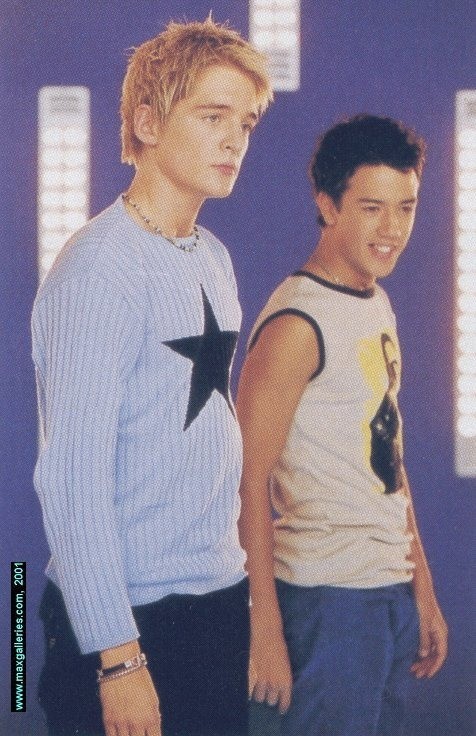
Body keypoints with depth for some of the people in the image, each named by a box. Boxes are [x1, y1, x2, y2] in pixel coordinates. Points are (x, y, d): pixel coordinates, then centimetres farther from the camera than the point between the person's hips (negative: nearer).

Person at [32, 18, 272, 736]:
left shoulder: (214, 258, 11)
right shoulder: (98, 271, -15)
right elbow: (71, 478, -19)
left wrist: (239, 584, 13)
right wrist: (117, 659, -21)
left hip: (221, 605, 8)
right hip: (133, 622, -8)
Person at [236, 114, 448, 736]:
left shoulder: (379, 307, 11)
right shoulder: (297, 325, -15)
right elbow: (250, 479, -17)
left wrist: (423, 588, 17)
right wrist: (265, 627, -19)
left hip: (393, 591, 8)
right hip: (329, 597, -8)